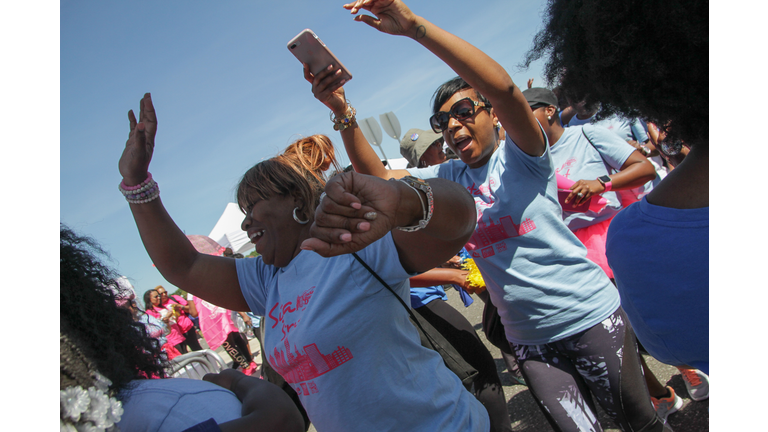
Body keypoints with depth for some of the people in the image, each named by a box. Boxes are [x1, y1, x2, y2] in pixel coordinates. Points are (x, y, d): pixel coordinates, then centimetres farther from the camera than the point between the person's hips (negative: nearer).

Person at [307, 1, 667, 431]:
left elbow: (503, 86, -29)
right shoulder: (447, 178, 4)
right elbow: (376, 175, -3)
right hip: (530, 339, 4)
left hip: (592, 315, -4)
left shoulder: (521, 156, -10)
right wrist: (342, 111, -19)